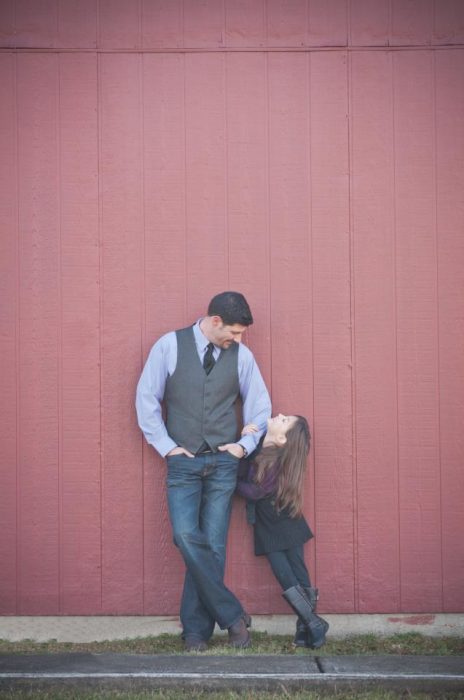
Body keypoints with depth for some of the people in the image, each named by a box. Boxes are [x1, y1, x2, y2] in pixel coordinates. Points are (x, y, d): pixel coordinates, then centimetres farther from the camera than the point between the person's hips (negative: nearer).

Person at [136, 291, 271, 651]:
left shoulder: (242, 355, 3)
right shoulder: (169, 346, -2)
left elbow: (261, 406, 14)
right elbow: (147, 398, 1)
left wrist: (245, 444, 3)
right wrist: (165, 445, -3)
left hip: (223, 463, 1)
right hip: (183, 462, -1)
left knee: (213, 546, -1)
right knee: (187, 537, -16)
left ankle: (197, 629, 10)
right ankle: (232, 615, -4)